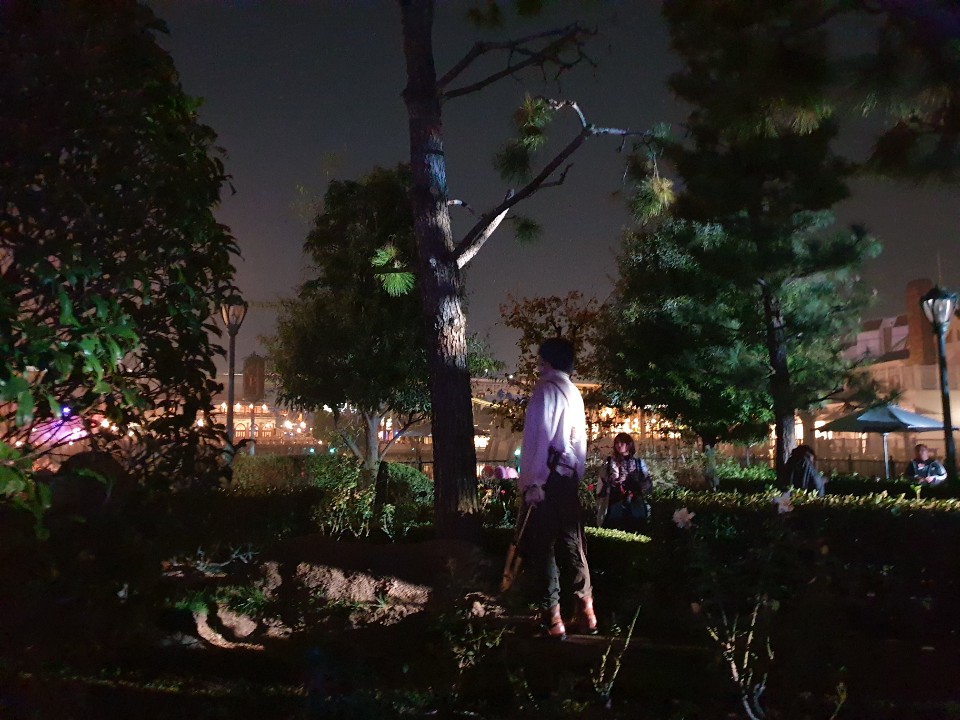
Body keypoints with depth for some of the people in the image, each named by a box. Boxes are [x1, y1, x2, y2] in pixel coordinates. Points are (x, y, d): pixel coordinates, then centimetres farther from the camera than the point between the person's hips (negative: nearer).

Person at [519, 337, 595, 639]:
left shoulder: (546, 388, -7)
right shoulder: (575, 393, 17)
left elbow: (539, 436, -15)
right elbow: (580, 440, 17)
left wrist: (533, 482, -19)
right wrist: (576, 477, 18)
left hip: (548, 477, -8)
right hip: (569, 476, 8)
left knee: (542, 546, -3)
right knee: (572, 546, 12)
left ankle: (553, 618, -3)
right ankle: (585, 613, 15)